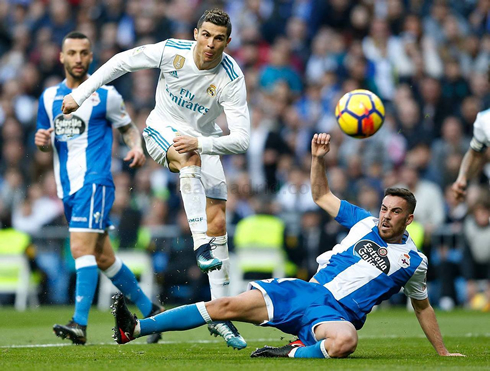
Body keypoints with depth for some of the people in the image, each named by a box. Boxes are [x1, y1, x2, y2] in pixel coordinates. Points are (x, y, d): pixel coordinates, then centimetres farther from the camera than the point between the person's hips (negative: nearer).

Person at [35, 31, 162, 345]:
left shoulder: (105, 95, -1)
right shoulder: (49, 97, 12)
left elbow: (128, 127, 9)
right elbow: (47, 143, 20)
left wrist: (138, 147, -12)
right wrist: (42, 141, -3)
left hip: (94, 181, -6)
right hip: (68, 187, 6)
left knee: (82, 248, -21)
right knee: (103, 258, 12)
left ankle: (80, 324, -27)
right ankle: (150, 310, 26)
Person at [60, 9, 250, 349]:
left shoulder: (232, 80, -22)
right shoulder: (172, 51, -20)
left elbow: (241, 139, -26)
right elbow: (122, 62, -6)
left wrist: (200, 142, -40)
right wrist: (80, 94, -6)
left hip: (204, 143, 1)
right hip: (163, 130, -1)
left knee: (218, 223, -7)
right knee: (191, 158, -37)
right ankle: (201, 245, -44)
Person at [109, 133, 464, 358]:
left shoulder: (413, 261, 7)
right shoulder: (364, 223, 14)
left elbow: (422, 306, 19)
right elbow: (322, 196, 22)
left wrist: (443, 352, 17)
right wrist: (319, 158, 7)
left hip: (338, 313, -3)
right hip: (307, 291, 3)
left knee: (345, 341, -44)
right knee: (228, 306, -10)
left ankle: (294, 353, -23)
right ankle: (134, 328, -11)